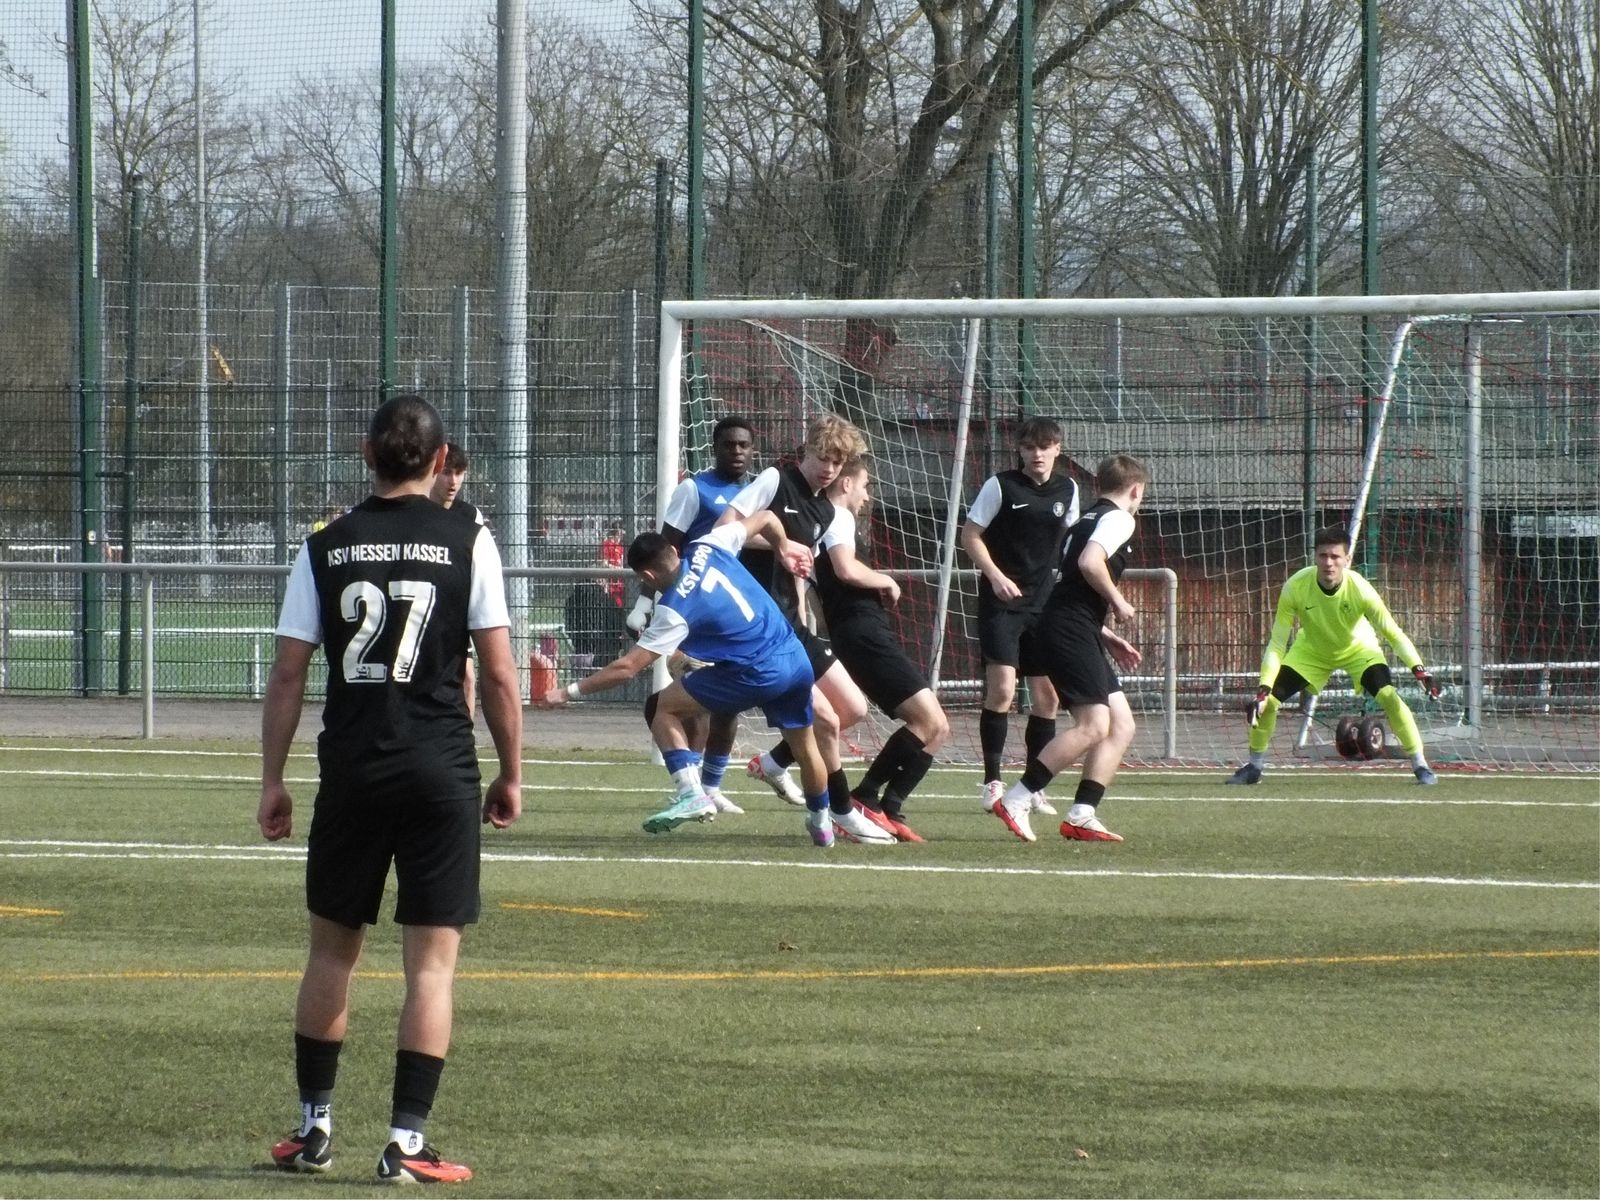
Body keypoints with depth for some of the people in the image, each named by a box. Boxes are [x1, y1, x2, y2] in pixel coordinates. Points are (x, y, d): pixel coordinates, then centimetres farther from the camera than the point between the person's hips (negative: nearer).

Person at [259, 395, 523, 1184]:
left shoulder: (326, 548, 3)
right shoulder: (468, 543, -2)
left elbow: (287, 675, 2)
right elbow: (498, 676, -3)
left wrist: (272, 780, 9)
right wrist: (511, 774, 7)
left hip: (350, 771, 2)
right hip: (441, 771, -2)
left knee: (332, 948, 16)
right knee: (431, 961, 1)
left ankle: (314, 1129, 21)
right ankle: (407, 1142, -2)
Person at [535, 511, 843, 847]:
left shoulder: (675, 609, -9)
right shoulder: (706, 548, 5)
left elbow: (627, 667, -8)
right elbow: (765, 518, 17)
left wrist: (569, 692, 0)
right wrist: (783, 548, 37)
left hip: (757, 674, -7)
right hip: (796, 658, 7)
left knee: (665, 707, 5)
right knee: (804, 744, 27)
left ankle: (691, 793, -5)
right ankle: (821, 823, 41)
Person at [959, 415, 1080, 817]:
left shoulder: (1067, 490, 7)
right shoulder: (1001, 485, -6)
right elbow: (970, 535, -4)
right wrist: (995, 575, -18)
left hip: (1044, 603, 5)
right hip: (1000, 602, -5)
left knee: (1047, 695, 5)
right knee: (1002, 689, -14)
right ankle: (993, 783, -5)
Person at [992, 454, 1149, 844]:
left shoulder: (1087, 520, 25)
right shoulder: (1119, 519, -4)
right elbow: (1090, 563, -22)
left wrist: (1108, 637, 25)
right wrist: (1117, 601, -8)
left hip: (1075, 633, 10)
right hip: (1071, 630, -10)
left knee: (1121, 725, 9)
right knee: (1093, 725, -18)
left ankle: (1082, 816, 3)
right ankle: (1016, 801, -18)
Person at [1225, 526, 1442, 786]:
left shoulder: (1359, 589, -33)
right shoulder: (1296, 587, -31)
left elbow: (1393, 634, -26)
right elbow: (1276, 643, -24)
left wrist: (1419, 670, -39)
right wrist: (1263, 689, -32)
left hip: (1358, 648, -1)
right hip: (1311, 651, 1)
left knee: (1389, 696, -25)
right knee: (1266, 701, -10)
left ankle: (1420, 765, -10)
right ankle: (1254, 767, 14)